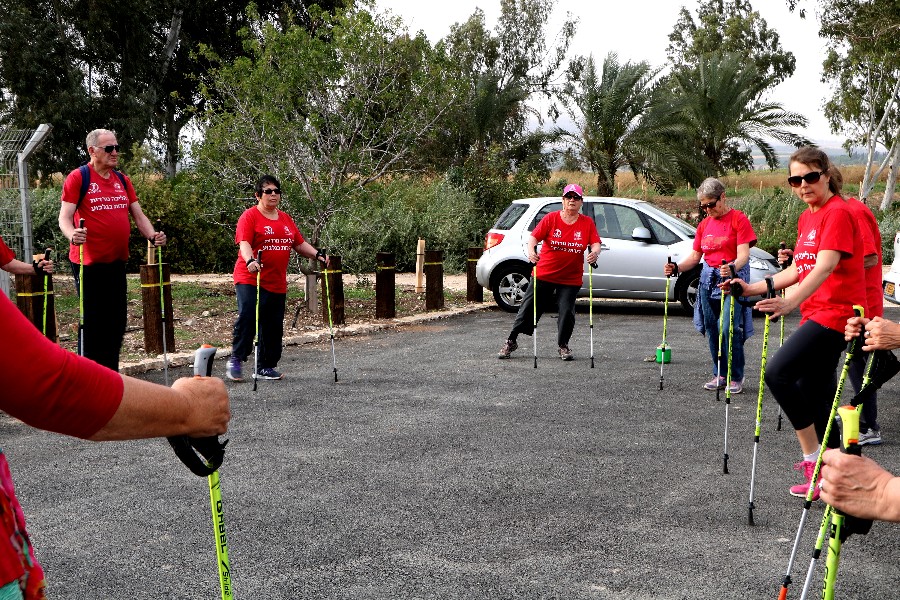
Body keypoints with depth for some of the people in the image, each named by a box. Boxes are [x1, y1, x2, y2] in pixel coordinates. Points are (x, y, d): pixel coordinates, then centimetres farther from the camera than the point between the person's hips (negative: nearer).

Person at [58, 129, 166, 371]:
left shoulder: (123, 180, 13)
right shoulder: (78, 177, -5)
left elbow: (138, 215, 14)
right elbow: (65, 217, -10)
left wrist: (153, 235, -5)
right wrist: (73, 235, -31)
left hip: (117, 261, 6)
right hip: (89, 263, -6)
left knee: (117, 323, 11)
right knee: (92, 323, -2)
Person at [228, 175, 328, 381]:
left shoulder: (286, 219, 17)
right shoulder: (250, 216, -4)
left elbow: (299, 244, 20)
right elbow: (244, 242, -16)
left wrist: (318, 254, 3)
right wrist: (250, 261, -35)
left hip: (277, 283, 6)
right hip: (250, 279, -6)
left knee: (273, 326, 7)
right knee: (247, 315, -21)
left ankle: (265, 367, 18)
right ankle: (236, 360, -8)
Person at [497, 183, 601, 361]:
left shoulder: (587, 223, 1)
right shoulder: (551, 218, -3)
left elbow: (595, 243, -6)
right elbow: (534, 236, -9)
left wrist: (594, 252, -29)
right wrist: (531, 250, -30)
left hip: (571, 279, 1)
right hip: (544, 274, -1)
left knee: (567, 312, -3)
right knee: (529, 308, 4)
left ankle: (563, 345, 19)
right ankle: (511, 341, 17)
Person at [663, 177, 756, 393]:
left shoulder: (738, 219, -6)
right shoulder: (704, 224, 14)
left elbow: (743, 254, -15)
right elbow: (695, 256, 13)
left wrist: (732, 268, -35)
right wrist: (676, 268, -4)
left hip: (732, 278, -6)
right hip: (708, 279, 6)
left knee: (729, 328, -13)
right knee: (712, 329, 8)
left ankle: (736, 377, 0)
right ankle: (719, 375, 20)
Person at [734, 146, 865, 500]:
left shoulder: (838, 213, -13)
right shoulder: (806, 218, 14)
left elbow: (825, 266, -27)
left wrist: (791, 302, -41)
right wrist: (753, 289, 11)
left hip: (836, 313, -9)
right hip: (815, 313, 9)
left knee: (778, 373, -20)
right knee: (814, 393, 13)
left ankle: (813, 457, -10)